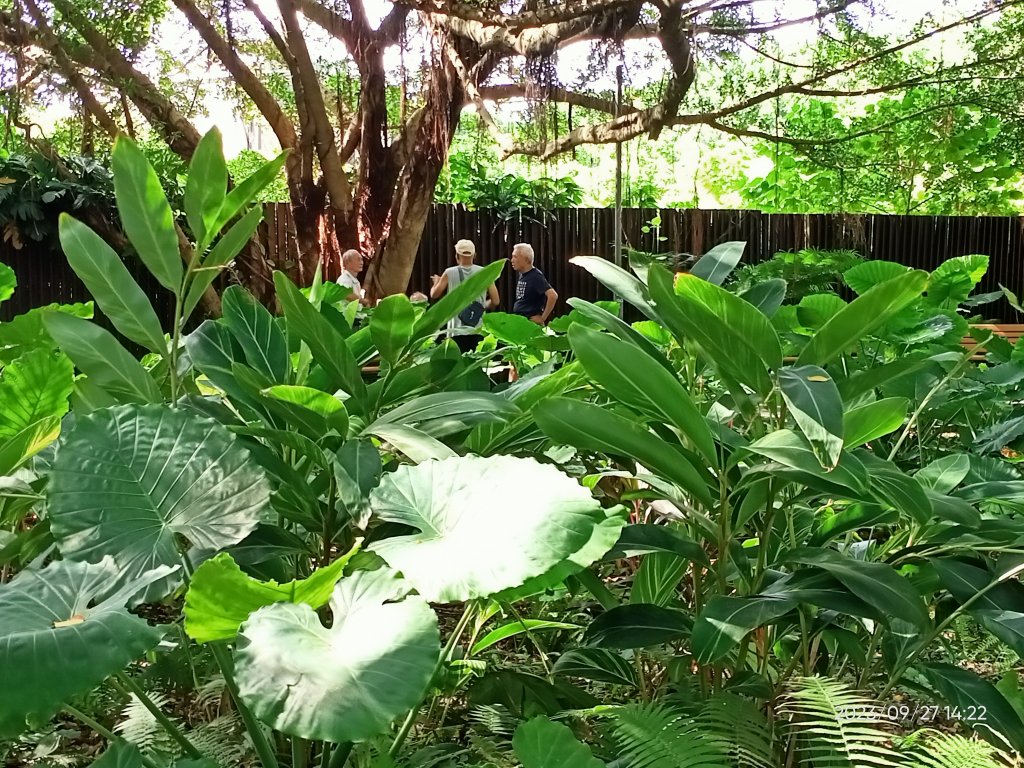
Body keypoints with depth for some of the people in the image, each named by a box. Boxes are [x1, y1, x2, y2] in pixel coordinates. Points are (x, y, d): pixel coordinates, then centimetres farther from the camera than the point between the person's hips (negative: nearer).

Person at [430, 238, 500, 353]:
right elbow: (495, 301, 2)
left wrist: (436, 282, 26)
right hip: (479, 331, 1)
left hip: (457, 331, -1)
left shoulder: (449, 273, -1)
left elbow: (434, 295, 6)